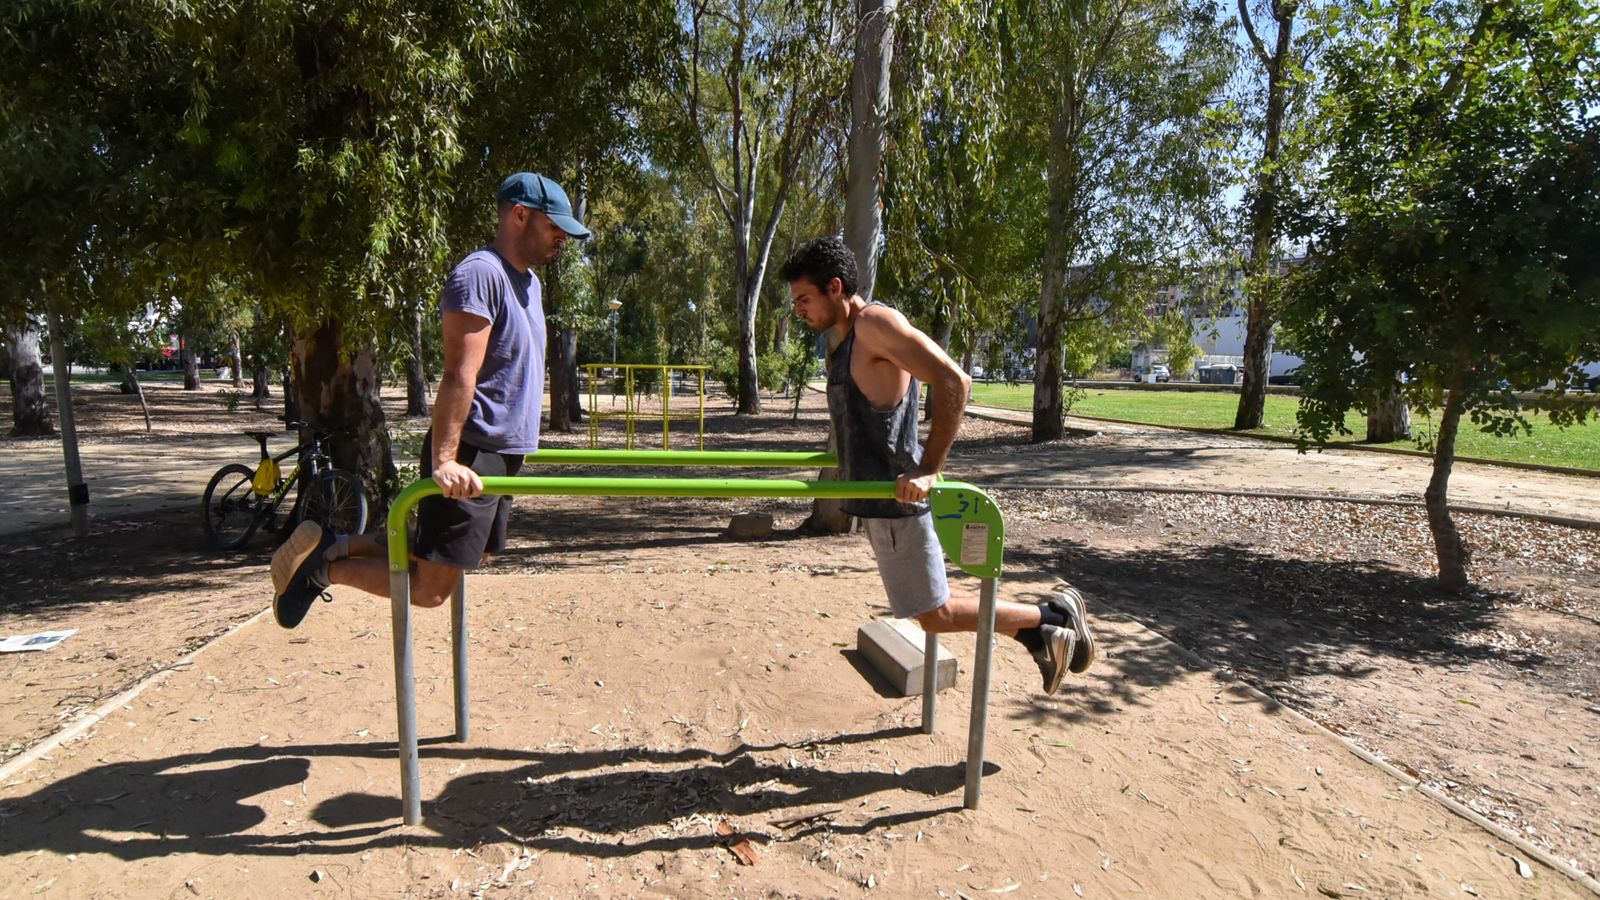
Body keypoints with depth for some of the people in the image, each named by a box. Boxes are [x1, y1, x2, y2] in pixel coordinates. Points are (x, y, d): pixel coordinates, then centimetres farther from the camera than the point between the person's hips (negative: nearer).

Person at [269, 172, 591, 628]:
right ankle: (325, 562, 12)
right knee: (429, 586, -6)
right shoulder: (480, 273, -13)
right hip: (470, 456, -10)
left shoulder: (528, 281, 17)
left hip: (501, 454, 10)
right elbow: (459, 376, -22)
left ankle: (340, 546, 26)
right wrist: (444, 460, -27)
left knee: (474, 556, 19)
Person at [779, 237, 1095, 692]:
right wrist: (846, 457, 20)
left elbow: (954, 381, -25)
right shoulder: (844, 341, 13)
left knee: (936, 614, 1)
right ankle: (1037, 634, 29)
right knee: (930, 606, 17)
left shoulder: (876, 322, -16)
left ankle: (1054, 615, 16)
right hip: (873, 500, 10)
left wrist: (927, 470, -27)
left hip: (896, 501, -10)